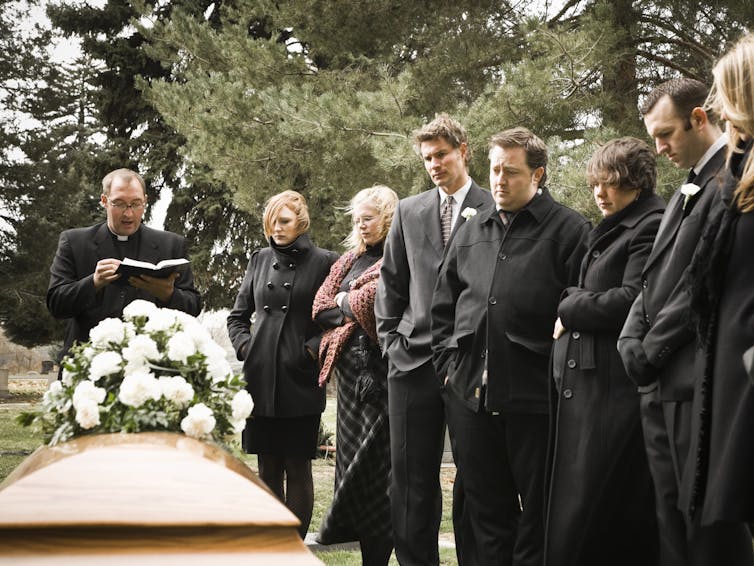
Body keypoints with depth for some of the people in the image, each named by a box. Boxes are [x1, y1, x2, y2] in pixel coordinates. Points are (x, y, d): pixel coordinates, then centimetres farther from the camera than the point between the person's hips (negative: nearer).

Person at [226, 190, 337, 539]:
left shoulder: (323, 262, 0)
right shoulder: (260, 259, 12)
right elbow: (238, 315, 20)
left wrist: (312, 350, -10)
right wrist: (244, 345, 4)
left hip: (299, 379, -4)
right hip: (260, 377, 4)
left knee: (297, 468, 0)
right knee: (268, 469, 8)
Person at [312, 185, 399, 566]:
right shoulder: (350, 259, 20)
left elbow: (379, 297, -17)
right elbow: (320, 308, 14)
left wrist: (346, 300, 0)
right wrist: (356, 312, -3)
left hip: (385, 372, -7)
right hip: (350, 369, 7)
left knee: (379, 459, -6)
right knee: (353, 456, 6)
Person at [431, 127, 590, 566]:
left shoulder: (569, 229, -3)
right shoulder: (473, 232, 14)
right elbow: (444, 303, 20)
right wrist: (448, 361, 11)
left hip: (534, 394, -5)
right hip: (471, 393, 5)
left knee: (538, 513, 5)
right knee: (487, 510, 13)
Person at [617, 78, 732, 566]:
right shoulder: (689, 192, 22)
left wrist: (653, 348, -10)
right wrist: (633, 343, 3)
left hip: (698, 383, -9)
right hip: (660, 386, 9)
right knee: (670, 522, 9)